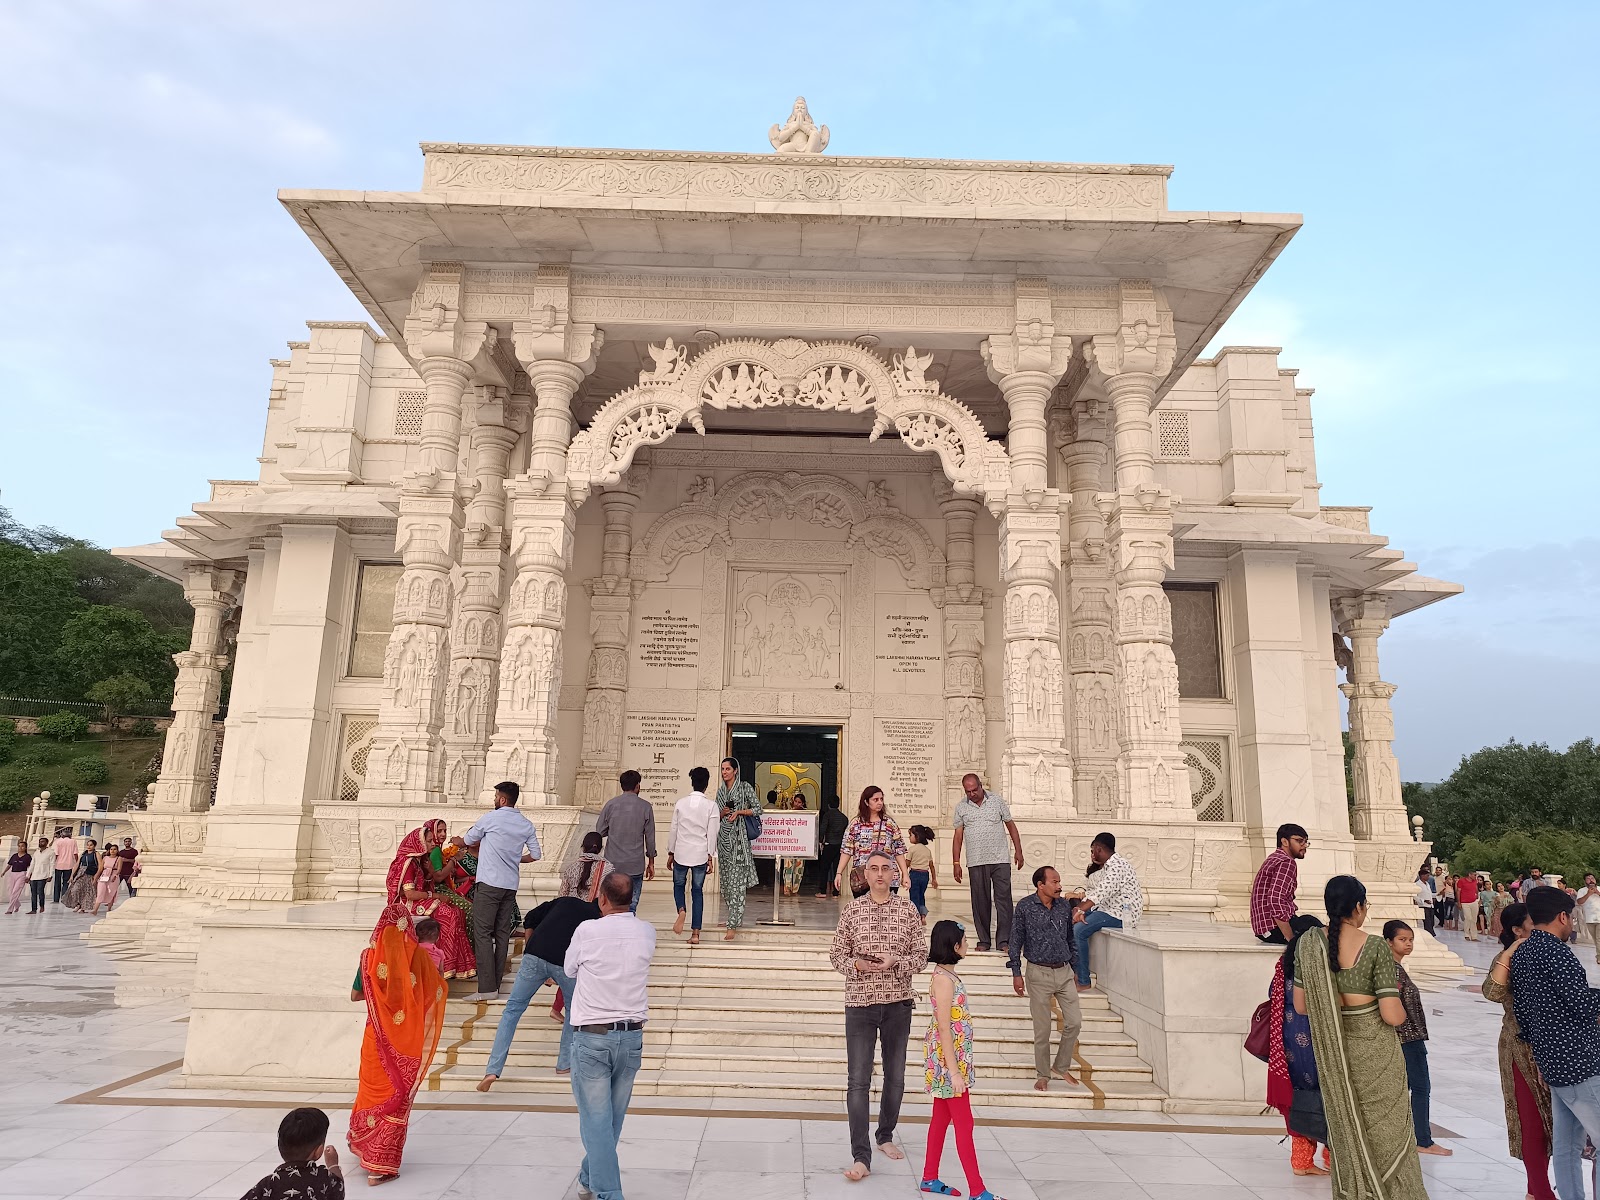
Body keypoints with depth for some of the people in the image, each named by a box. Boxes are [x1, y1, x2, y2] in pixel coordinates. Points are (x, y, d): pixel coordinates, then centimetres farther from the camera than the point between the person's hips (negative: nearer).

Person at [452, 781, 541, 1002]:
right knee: (502, 934, 9)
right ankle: (496, 985, 12)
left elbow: (466, 841, 11)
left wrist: (455, 840, 33)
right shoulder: (526, 824, 8)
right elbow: (535, 855, 9)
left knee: (482, 933, -4)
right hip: (511, 885, 6)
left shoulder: (490, 818, -5)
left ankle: (487, 988, -10)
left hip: (489, 883, -6)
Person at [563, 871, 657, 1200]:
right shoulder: (647, 933, -4)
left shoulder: (587, 931, -13)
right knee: (613, 1118, 18)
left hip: (592, 1038, -4)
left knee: (596, 1120, 3)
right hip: (632, 1037, 4)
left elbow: (569, 970, 4)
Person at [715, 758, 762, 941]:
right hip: (724, 836, 6)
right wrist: (722, 813, -3)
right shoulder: (720, 791, 13)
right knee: (726, 879, 9)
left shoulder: (745, 787, -3)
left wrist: (739, 811, -14)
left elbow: (758, 809, -3)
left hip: (738, 837, -6)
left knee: (736, 881, -9)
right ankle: (731, 917, 21)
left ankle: (733, 925, -11)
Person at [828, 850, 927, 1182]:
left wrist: (896, 962, -17)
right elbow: (836, 953, 3)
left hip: (898, 1004, 2)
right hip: (859, 1004, -2)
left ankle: (886, 1136, 37)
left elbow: (921, 955, 1)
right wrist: (857, 964, -17)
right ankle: (861, 1157, 2)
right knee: (858, 1081, -4)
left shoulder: (908, 910, 1)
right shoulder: (852, 910, -1)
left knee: (895, 1077, 16)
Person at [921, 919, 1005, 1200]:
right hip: (947, 1061, -9)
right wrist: (954, 1071, -21)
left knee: (941, 1118, 15)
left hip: (950, 1059, 9)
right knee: (964, 1124, -1)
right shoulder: (944, 979, -21)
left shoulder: (946, 975, 8)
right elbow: (944, 1028, -22)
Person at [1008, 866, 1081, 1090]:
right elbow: (1016, 941, -4)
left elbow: (1071, 939, 14)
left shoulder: (1065, 906, 2)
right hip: (1039, 973, -4)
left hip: (1064, 972, 4)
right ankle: (1042, 1075, 21)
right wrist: (1016, 973, -6)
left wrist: (1075, 967, 13)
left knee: (1074, 1022, 2)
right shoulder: (1025, 906, -9)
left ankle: (1060, 1067, 23)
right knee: (1042, 1028, 4)